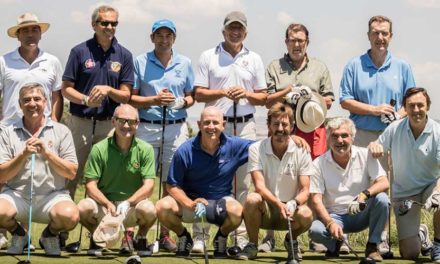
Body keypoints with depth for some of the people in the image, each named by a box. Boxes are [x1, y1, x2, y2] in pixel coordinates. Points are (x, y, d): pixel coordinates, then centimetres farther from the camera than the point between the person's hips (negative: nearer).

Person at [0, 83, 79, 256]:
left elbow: (71, 173, 0)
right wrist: (23, 155, -13)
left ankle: (50, 235, 6)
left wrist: (47, 153, -11)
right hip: (16, 194, 0)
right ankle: (18, 234, 6)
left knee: (70, 215, -33)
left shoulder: (61, 131, 7)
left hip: (52, 195, 0)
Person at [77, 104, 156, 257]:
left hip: (133, 205, 0)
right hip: (104, 204, 0)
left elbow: (148, 186, -11)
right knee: (83, 207, -31)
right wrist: (108, 204, -26)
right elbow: (91, 185, -8)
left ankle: (141, 239, 3)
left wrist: (128, 203, -29)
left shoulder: (145, 150, -4)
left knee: (148, 209, -33)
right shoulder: (99, 149, -5)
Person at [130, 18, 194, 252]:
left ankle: (165, 233, 8)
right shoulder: (140, 62, 6)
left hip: (176, 128, 2)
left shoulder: (185, 64, 12)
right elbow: (131, 98, 3)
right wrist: (155, 100, -12)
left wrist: (182, 102, -7)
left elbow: (191, 96, 15)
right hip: (146, 128, -2)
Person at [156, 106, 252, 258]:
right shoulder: (185, 151, -13)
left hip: (221, 202, 0)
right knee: (163, 207, -29)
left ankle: (221, 238, 4)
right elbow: (172, 186, -10)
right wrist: (190, 203, -27)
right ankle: (183, 237, 7)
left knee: (236, 211, -35)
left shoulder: (234, 146, -8)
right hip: (190, 199, 0)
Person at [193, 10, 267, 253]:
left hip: (245, 126, 2)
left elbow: (263, 97, 11)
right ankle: (199, 234, -3)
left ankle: (241, 236, 6)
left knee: (243, 182, 2)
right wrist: (223, 93, -13)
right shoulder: (208, 57, 6)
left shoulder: (254, 59, 12)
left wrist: (246, 94, -9)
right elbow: (199, 94, 2)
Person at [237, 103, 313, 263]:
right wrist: (279, 204, -35)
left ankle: (291, 241, 5)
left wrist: (293, 203, -31)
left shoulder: (301, 152, -4)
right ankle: (252, 245, -7)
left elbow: (305, 191, -8)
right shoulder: (256, 149, -7)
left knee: (306, 215, -32)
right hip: (266, 209, -1)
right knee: (252, 199, -33)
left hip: (290, 210, 1)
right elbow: (259, 186, -18)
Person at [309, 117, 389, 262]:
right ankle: (335, 244, 6)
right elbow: (316, 199, -9)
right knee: (315, 230, -32)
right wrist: (330, 223, -26)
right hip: (335, 216, -1)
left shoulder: (365, 156, -4)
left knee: (381, 199, -29)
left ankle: (372, 247, -10)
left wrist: (364, 195, -33)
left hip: (361, 215, 1)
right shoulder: (319, 164, -5)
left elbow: (384, 183, -13)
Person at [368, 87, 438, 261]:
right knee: (409, 253, -4)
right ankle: (420, 235, 36)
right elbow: (377, 147, 7)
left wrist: (436, 192, -42)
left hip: (430, 186, -1)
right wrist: (373, 145, -19)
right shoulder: (395, 128, -8)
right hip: (403, 193, 1)